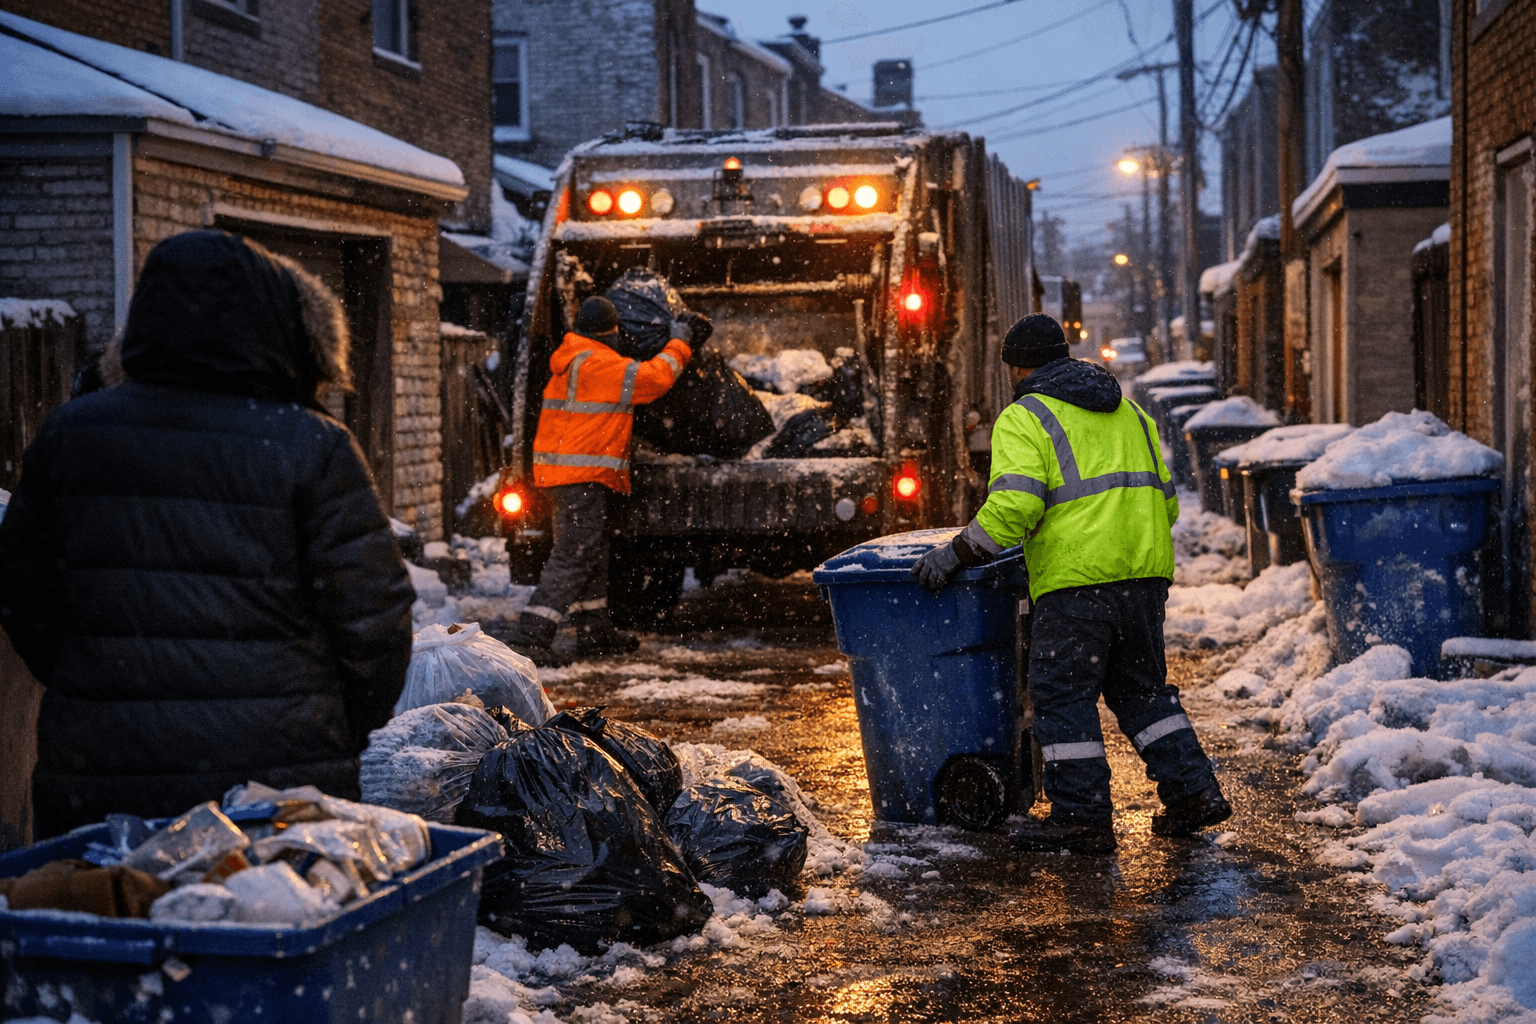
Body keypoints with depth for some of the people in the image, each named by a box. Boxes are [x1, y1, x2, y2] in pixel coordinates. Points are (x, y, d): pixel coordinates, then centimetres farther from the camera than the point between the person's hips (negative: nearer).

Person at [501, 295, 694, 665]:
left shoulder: (569, 362, 15)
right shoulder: (602, 365, -15)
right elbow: (654, 378, -13)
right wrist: (678, 345, 4)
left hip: (558, 469, 10)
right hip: (582, 474, -10)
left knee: (591, 551, 19)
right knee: (575, 555, -11)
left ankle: (595, 631, 27)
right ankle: (527, 637, -18)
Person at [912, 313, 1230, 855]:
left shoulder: (1024, 419, -2)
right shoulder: (1129, 412, 21)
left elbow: (1014, 505, -16)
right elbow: (1164, 501, 21)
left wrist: (956, 554, -9)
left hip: (1076, 577, -7)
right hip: (1144, 570, 7)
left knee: (1064, 694, 1)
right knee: (1141, 687, 18)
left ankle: (1082, 817, 1)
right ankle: (1192, 789, 14)